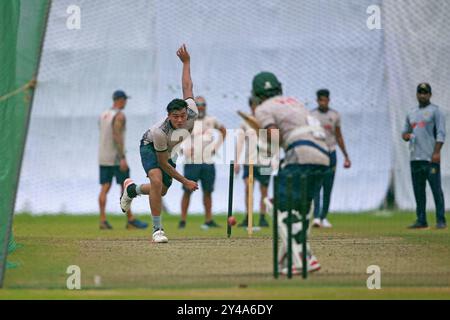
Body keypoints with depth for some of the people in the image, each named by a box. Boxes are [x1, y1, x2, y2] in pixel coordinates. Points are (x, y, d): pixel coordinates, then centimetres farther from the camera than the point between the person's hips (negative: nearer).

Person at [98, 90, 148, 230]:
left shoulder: (103, 115, 13)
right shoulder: (119, 115, -12)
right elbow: (117, 137, -21)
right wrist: (122, 158, -22)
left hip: (103, 157, 7)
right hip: (116, 157, -7)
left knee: (105, 188, 3)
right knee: (125, 187, -1)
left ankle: (103, 220, -5)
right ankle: (130, 220, 1)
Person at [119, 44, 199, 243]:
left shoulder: (192, 113, -33)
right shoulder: (160, 132, -42)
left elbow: (187, 87, -12)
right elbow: (162, 163, -28)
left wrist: (186, 62, -8)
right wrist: (184, 181, -25)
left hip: (169, 150, 6)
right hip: (150, 146, -6)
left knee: (162, 191, 16)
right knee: (157, 181, -31)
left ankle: (131, 189, 48)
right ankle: (157, 229, -22)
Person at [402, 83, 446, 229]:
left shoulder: (435, 111, 0)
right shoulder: (411, 114, 19)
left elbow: (441, 134, -8)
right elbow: (405, 132, 25)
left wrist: (436, 153, -18)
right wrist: (406, 135, -1)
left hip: (431, 158, -6)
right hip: (415, 157, 6)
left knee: (436, 189, -7)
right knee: (418, 190, 7)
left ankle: (441, 220, -6)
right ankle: (421, 220, 11)